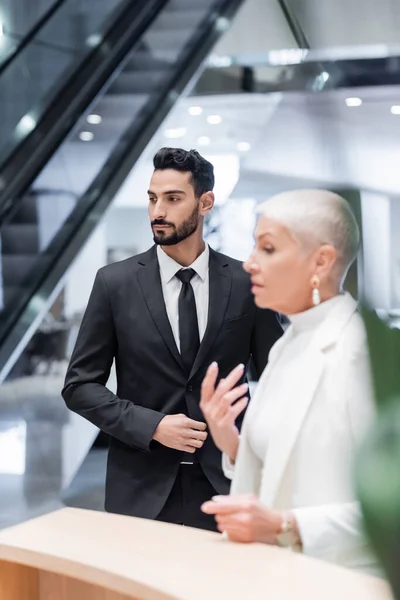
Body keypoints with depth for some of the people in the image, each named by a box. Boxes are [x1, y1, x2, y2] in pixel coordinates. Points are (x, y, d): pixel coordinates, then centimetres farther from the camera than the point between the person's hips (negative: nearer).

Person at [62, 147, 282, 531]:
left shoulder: (246, 283, 0)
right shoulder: (115, 283, -1)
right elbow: (80, 385, 0)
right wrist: (152, 426, -12)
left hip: (225, 482, 1)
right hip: (142, 488, 0)